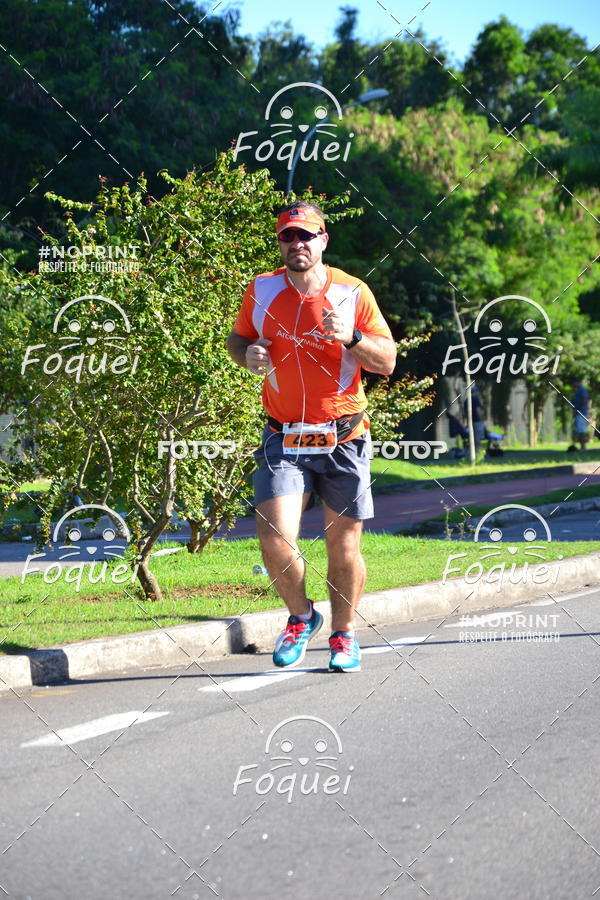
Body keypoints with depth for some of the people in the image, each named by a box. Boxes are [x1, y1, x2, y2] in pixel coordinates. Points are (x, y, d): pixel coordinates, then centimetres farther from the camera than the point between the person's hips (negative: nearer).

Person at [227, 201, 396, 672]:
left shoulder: (353, 292, -3)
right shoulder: (261, 290, 2)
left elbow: (387, 361, -2)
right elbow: (238, 337, 17)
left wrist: (350, 337, -20)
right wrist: (247, 354, -6)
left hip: (343, 439, 0)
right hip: (283, 440, 1)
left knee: (344, 546, 5)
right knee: (275, 542, -13)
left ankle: (344, 634, 27)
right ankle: (301, 616, 15)